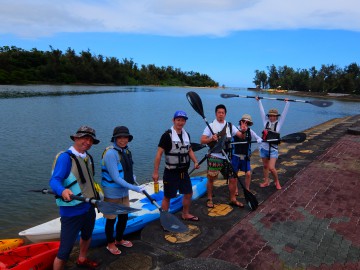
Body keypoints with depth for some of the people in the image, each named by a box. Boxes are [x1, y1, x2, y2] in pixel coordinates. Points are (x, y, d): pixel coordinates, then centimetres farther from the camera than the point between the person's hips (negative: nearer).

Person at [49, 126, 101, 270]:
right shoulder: (65, 157, -19)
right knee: (65, 250, -3)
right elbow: (54, 180, -28)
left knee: (87, 236, 30)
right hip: (72, 211, -9)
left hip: (89, 207, 9)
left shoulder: (88, 157, 5)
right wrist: (63, 191, -48)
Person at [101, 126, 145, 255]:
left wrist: (131, 177, 4)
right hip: (112, 193, -8)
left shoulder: (126, 151, 2)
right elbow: (115, 178, -26)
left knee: (124, 217, 20)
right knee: (111, 219, 10)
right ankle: (110, 244, 33)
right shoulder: (111, 153, -24)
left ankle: (119, 239, 43)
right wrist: (134, 188, -25)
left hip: (124, 192, 8)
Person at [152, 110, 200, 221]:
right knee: (167, 196, 3)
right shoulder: (167, 135, -15)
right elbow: (159, 153, -16)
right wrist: (155, 172, -17)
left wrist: (195, 162, 1)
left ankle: (185, 214, 37)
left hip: (184, 171, 7)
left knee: (188, 193, 16)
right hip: (171, 172, -7)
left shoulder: (186, 134, 7)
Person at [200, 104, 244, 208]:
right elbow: (202, 140, -7)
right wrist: (211, 139, -25)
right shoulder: (211, 126, 0)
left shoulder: (230, 126, 10)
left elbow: (241, 136, 1)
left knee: (233, 178, 4)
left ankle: (233, 199, 22)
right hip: (214, 157, -3)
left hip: (227, 157, 3)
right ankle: (209, 199, 23)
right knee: (211, 179, 5)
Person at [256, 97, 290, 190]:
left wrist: (287, 103, -2)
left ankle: (277, 181, 14)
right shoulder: (266, 122, 5)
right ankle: (266, 181, 28)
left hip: (273, 149, -3)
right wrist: (259, 101, 9)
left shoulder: (279, 123, 1)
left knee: (271, 168, -10)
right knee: (265, 166, 13)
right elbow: (262, 111, 7)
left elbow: (284, 113, -2)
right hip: (264, 147, 3)